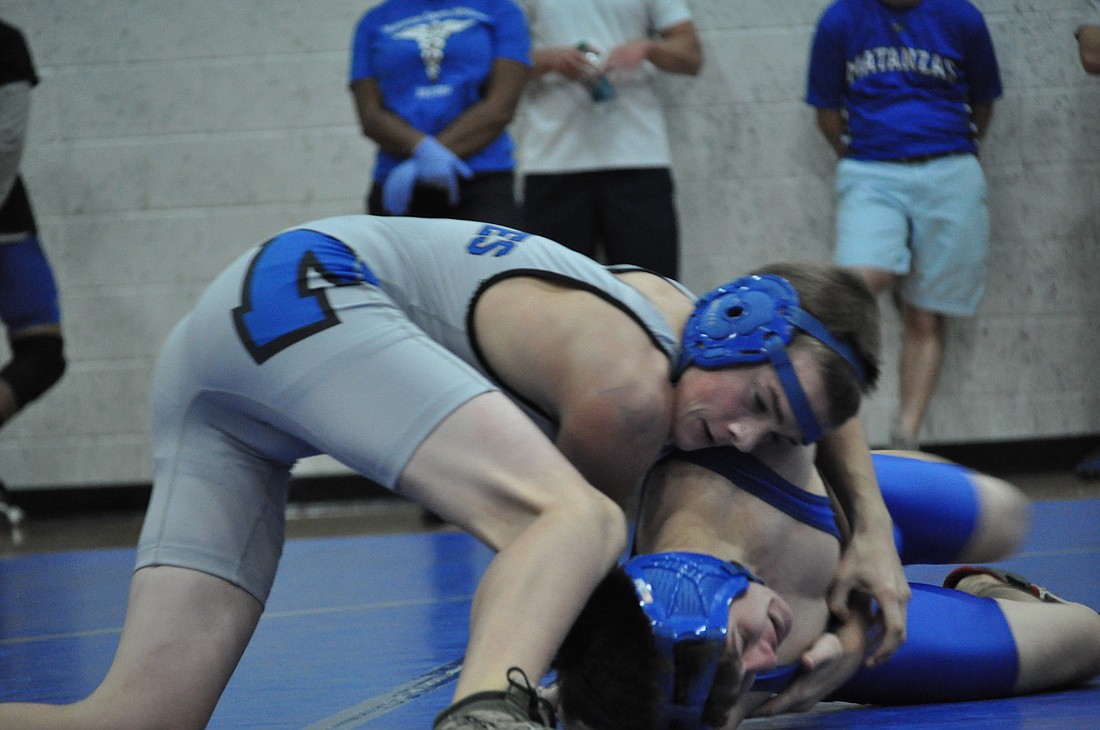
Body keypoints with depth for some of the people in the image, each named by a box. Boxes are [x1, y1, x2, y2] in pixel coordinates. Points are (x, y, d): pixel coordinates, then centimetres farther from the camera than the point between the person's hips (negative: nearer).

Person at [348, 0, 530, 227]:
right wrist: (422, 148, -16)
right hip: (396, 186, 2)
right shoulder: (375, 21, 14)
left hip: (483, 182, -2)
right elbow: (370, 117, 4)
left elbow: (500, 108, -2)